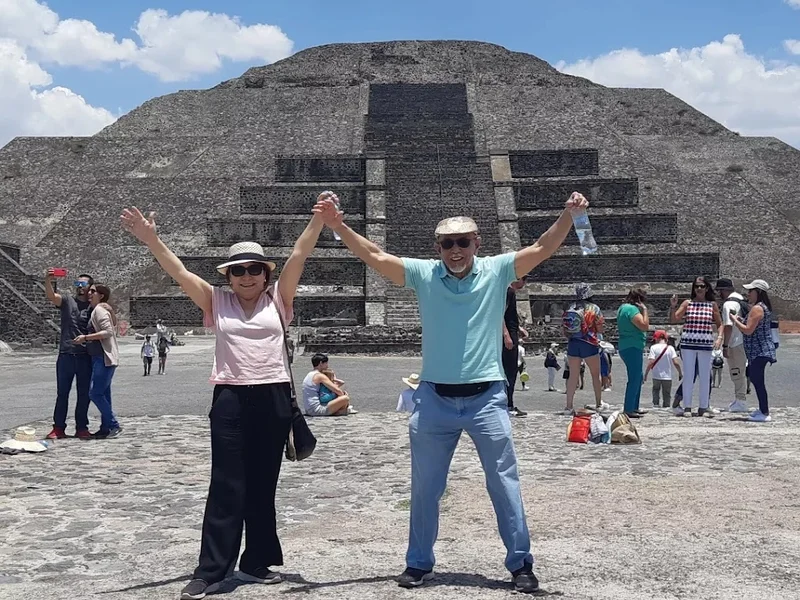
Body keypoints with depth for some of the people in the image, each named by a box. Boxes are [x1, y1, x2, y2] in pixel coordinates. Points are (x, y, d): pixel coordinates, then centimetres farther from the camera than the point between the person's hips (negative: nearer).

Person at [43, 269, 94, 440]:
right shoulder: (67, 300, 6)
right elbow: (51, 296, -14)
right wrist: (47, 281, -32)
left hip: (86, 356, 1)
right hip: (66, 354, -1)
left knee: (84, 394, 6)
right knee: (62, 393, 4)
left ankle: (82, 428, 14)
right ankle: (58, 428, 8)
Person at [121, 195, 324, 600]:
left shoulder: (277, 298, 6)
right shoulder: (216, 302, 7)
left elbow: (299, 255, -3)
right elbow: (178, 271, 0)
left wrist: (319, 219, -12)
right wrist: (150, 239, -11)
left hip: (274, 398, 1)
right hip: (230, 399, -1)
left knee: (262, 486, 11)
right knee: (226, 486, 1)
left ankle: (256, 562, 23)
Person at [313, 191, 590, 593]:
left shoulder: (497, 271, -1)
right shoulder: (423, 274, 1)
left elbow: (541, 249, -8)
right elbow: (375, 257, -2)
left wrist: (569, 215, -22)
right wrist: (337, 225, -12)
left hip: (487, 398, -1)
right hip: (434, 399, 2)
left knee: (505, 483, 6)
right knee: (424, 487, 12)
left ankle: (521, 564, 18)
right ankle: (419, 563, 28)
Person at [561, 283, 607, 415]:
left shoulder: (570, 308, 5)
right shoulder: (594, 308, -5)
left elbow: (564, 329, 6)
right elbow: (600, 329, -3)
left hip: (573, 344, 3)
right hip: (589, 344, -3)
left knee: (573, 376, 3)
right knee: (595, 375, 13)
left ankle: (569, 406, -3)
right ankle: (599, 403, 22)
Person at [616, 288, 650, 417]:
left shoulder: (623, 307, 15)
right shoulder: (632, 309, -17)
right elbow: (645, 326, -22)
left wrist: (642, 310, 14)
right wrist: (644, 310, -13)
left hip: (628, 347, 11)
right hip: (632, 348, -11)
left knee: (638, 378, 18)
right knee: (634, 379, -9)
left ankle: (634, 407, 24)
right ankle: (628, 410, -8)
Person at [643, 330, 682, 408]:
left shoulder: (654, 347, -6)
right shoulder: (670, 348, -2)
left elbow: (651, 362, -13)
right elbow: (676, 362, -9)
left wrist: (645, 375, -7)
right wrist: (680, 373, 5)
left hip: (656, 376, -1)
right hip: (667, 377, 1)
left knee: (655, 390, 19)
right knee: (667, 395, 13)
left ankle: (655, 404, 3)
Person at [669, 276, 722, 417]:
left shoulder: (712, 305, 8)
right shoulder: (687, 303, 6)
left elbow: (720, 324, 12)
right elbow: (673, 320, 1)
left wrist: (719, 337, -4)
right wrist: (673, 307, -15)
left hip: (706, 344, 1)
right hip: (688, 344, -1)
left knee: (705, 376, 4)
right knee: (688, 376, 1)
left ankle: (704, 407, 12)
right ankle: (687, 407, 7)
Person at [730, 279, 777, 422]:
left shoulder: (757, 309, -16)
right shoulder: (764, 307, 16)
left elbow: (748, 330, -21)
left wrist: (735, 321, -8)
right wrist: (741, 320, 14)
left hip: (759, 351, -11)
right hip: (762, 350, 11)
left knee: (758, 381, -8)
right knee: (756, 379, 17)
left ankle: (764, 413, -6)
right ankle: (763, 409, 25)